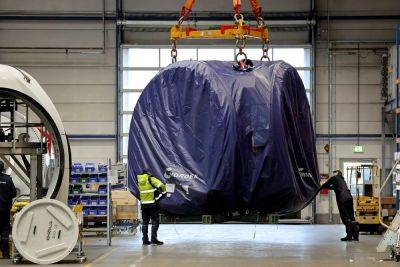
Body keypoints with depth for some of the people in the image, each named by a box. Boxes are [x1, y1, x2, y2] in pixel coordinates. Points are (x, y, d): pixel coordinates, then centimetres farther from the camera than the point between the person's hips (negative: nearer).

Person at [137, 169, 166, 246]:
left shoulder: (139, 181, 8)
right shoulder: (151, 179, -9)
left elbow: (140, 191, 14)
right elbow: (161, 185, -19)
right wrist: (163, 192, 0)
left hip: (143, 204, 5)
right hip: (152, 203, -5)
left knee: (145, 222, 12)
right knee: (155, 221, 1)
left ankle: (145, 240, 11)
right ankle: (154, 239, -5)